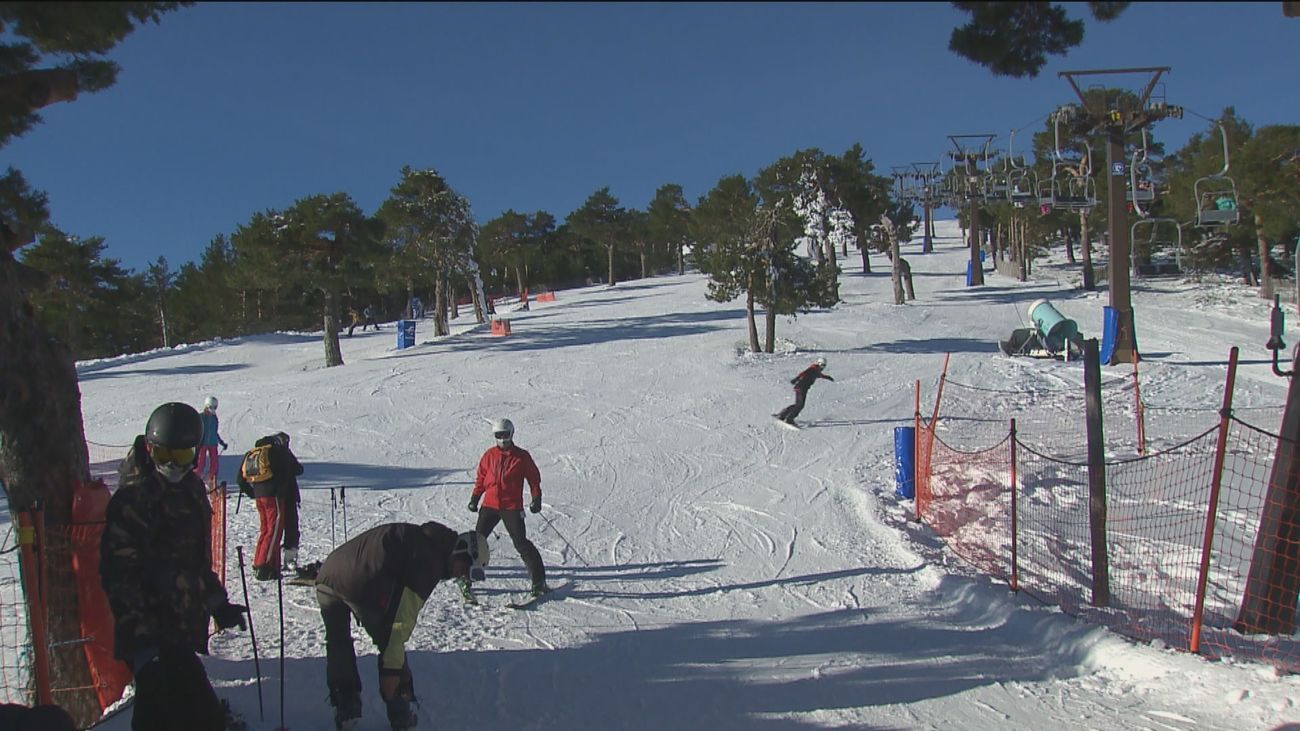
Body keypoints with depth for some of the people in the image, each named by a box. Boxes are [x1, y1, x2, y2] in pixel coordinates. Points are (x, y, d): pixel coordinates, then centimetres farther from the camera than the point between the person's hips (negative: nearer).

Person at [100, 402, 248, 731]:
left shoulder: (191, 488, 12)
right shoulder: (133, 499, -15)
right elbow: (120, 575, -18)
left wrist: (217, 602, 23)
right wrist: (142, 638, -22)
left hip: (182, 630, 9)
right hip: (154, 638, -9)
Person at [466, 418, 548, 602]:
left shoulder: (522, 456, 1)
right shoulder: (489, 455, 8)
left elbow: (534, 478, 5)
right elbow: (480, 478, 16)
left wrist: (536, 499, -4)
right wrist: (474, 498, 11)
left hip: (512, 507, -3)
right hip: (489, 505, 3)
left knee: (521, 542, -7)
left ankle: (539, 581, 0)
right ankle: (466, 578, 11)